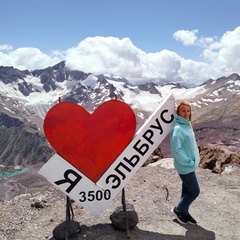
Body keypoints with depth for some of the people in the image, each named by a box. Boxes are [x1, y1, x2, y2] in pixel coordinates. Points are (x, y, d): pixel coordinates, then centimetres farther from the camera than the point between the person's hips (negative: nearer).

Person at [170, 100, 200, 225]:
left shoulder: (187, 125, 6)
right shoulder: (178, 129, -24)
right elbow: (176, 151, -27)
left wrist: (193, 160, 7)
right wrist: (189, 162, -20)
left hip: (190, 165, 9)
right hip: (185, 166, -9)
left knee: (187, 189, 19)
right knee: (195, 191, 1)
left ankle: (184, 212, 34)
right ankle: (178, 210, 20)